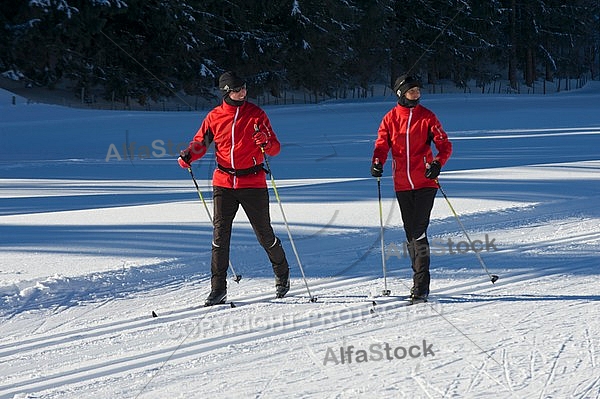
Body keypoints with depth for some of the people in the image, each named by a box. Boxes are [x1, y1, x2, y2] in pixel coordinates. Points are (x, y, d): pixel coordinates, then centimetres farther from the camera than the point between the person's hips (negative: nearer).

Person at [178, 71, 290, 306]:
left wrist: (266, 143, -23)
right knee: (220, 234, -5)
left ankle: (282, 274, 29)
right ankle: (218, 289, 0)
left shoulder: (256, 114, 0)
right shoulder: (214, 117, 5)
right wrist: (188, 156, -8)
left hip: (253, 183, -1)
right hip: (224, 183, 1)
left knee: (264, 234, 5)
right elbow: (200, 142, 13)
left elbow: (275, 148, 0)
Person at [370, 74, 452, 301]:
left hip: (425, 182, -3)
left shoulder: (427, 117, 3)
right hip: (402, 184, 3)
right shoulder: (390, 119, 8)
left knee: (418, 232, -12)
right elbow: (382, 145, 8)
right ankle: (420, 279, 20)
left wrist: (437, 163, -19)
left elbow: (444, 144, 0)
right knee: (411, 234, 8)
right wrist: (377, 162, -13)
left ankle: (421, 286, -12)